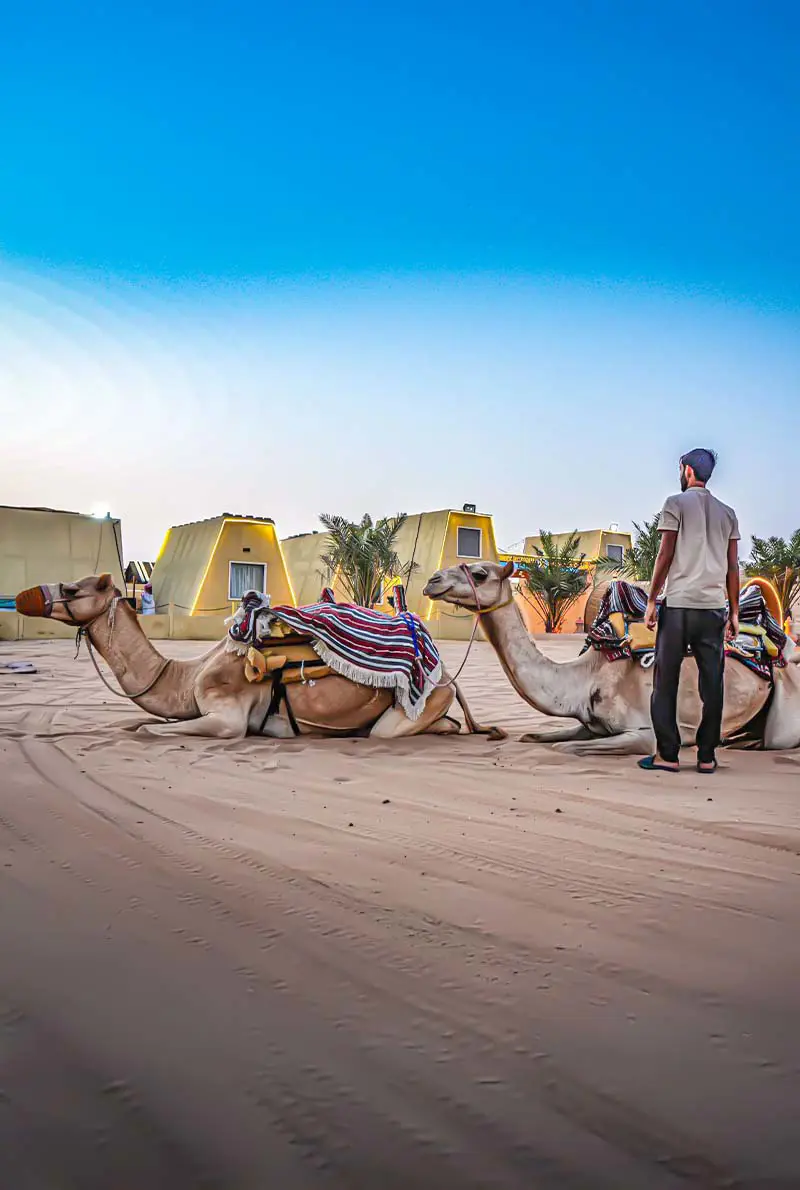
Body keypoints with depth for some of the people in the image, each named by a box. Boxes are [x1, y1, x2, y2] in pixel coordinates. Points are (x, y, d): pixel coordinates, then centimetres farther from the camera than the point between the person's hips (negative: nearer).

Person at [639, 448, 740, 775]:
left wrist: (651, 601, -1)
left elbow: (666, 555, -5)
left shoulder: (676, 503, 1)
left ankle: (667, 754, 1)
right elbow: (732, 566, 11)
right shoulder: (727, 513, 15)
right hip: (715, 607, 4)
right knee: (712, 683, 6)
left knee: (665, 681, 2)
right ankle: (706, 756, 7)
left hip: (678, 604, -4)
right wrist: (734, 612, 14)